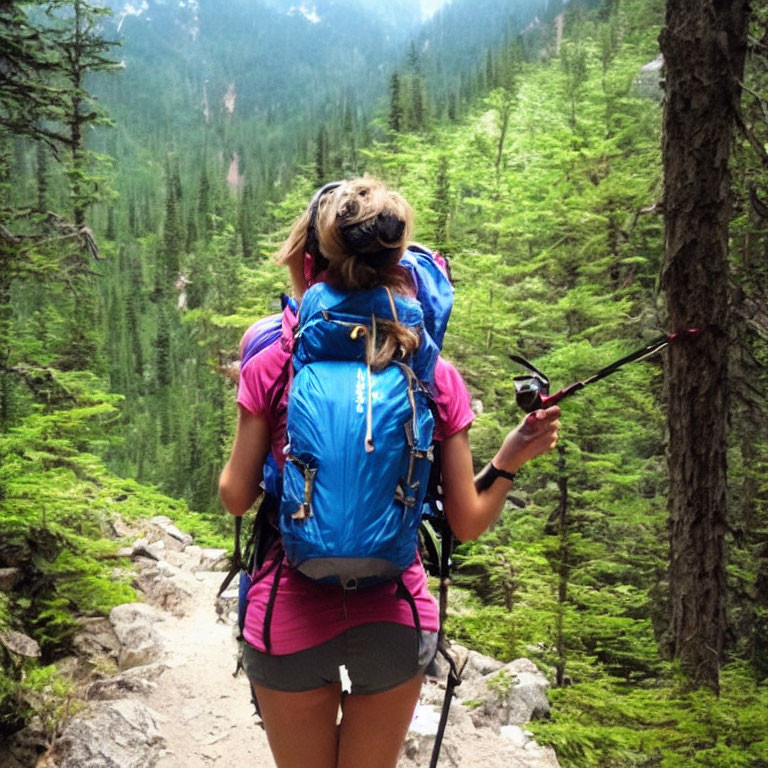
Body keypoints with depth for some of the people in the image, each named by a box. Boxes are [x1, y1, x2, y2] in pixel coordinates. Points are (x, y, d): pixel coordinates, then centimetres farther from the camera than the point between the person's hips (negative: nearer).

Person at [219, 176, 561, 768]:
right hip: (395, 619, 1)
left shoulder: (273, 365, -9)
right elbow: (467, 524, -4)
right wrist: (510, 461, 9)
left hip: (291, 619, -1)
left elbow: (236, 497, -1)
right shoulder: (437, 378, -4)